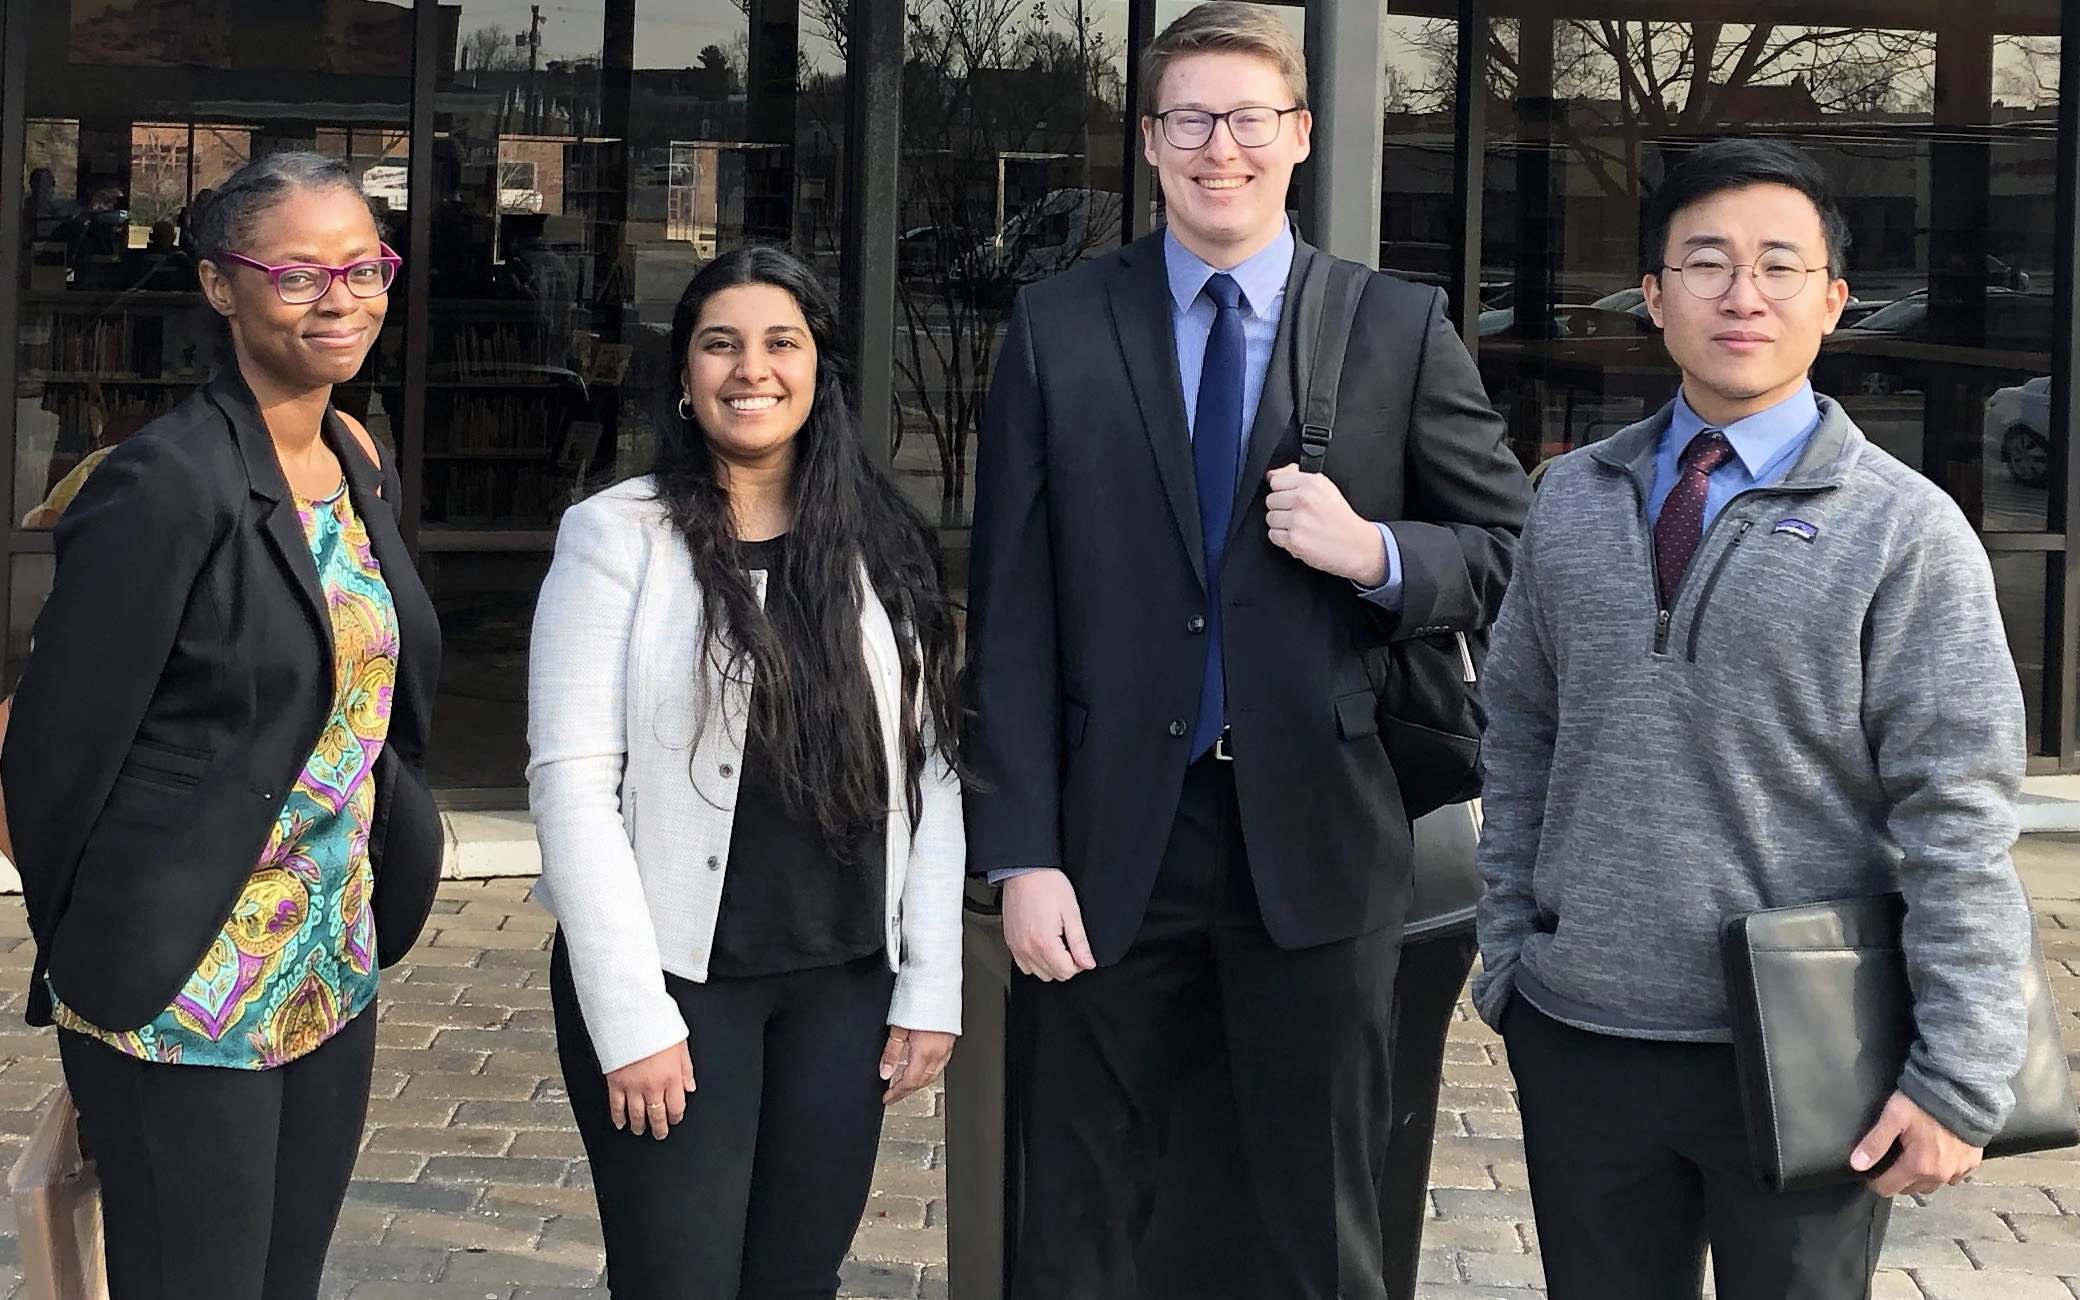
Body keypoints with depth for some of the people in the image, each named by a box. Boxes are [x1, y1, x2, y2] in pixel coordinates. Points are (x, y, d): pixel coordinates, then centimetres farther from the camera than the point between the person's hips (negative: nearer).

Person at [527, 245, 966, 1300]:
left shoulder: (882, 547, 7)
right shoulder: (617, 535, -5)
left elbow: (930, 772, 7)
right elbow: (573, 780, -9)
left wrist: (930, 988, 1)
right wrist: (632, 1016, -14)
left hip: (845, 985, 4)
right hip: (673, 977, -3)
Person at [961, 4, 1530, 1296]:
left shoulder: (1402, 328, 3)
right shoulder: (1058, 329, 2)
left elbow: (1512, 548, 7)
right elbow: (1012, 611, 0)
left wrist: (1374, 554, -14)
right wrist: (1022, 852, -6)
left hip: (1316, 841, 0)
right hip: (1110, 846, 0)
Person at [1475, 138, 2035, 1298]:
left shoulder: (1905, 529, -7)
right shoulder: (1573, 500, 6)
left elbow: (1961, 822, -10)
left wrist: (1959, 1076, -14)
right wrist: (1509, 953, 8)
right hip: (1582, 1037, 3)